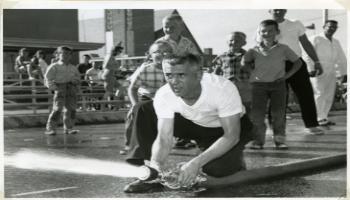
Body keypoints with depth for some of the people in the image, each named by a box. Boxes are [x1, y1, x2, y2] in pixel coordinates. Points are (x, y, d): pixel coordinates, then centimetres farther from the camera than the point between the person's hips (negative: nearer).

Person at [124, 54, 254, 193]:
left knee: (216, 168, -34)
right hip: (195, 125, 4)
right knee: (143, 114, -17)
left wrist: (197, 162, -46)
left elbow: (231, 135, -34)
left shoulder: (223, 88, -36)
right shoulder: (163, 95, -25)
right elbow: (164, 138, -25)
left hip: (229, 127, -3)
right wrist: (156, 162, -48)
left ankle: (235, 161, 2)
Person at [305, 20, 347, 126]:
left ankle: (323, 118, 8)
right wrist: (312, 71, -17)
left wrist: (342, 73, 16)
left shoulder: (336, 42, 16)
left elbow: (341, 59, 23)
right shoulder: (316, 39, -2)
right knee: (320, 94, -15)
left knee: (329, 96, 1)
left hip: (331, 73, 6)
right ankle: (320, 119, -15)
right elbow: (308, 56, -9)